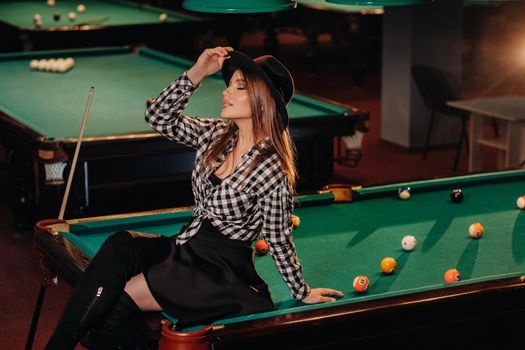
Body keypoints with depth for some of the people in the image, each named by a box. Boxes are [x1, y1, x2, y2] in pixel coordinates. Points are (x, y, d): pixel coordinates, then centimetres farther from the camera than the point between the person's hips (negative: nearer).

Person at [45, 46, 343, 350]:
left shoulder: (272, 170, -19)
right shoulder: (216, 134, 1)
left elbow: (279, 240, -9)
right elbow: (159, 118, 3)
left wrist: (303, 293, 0)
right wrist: (198, 72, -6)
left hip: (224, 272, -7)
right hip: (187, 247, 7)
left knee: (119, 299, -22)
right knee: (119, 246, -21)